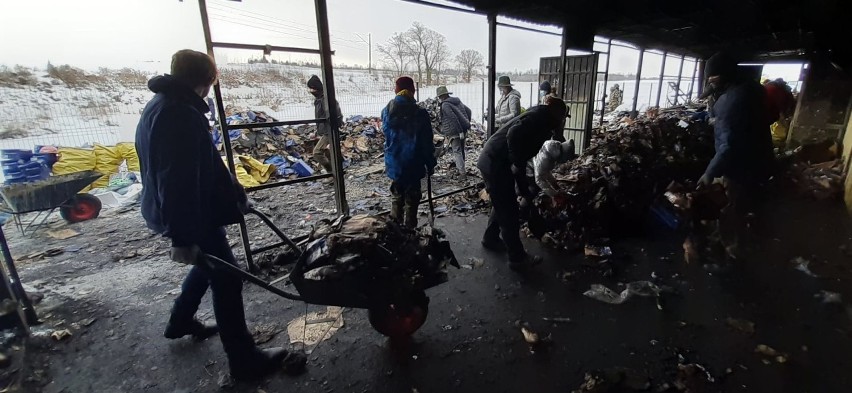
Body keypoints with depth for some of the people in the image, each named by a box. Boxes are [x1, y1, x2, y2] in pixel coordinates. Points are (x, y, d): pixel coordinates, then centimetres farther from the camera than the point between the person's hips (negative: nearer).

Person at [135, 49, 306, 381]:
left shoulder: (164, 105, 13)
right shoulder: (178, 114, -23)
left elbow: (205, 163, 18)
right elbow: (177, 179, -29)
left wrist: (234, 191, 22)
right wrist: (183, 236, -29)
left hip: (189, 211, 11)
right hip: (188, 214, -11)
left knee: (210, 264, 27)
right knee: (226, 278, -4)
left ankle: (180, 321, 46)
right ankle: (245, 360, 7)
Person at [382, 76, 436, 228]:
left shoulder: (386, 111, -5)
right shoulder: (420, 113, -16)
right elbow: (427, 143, -11)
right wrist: (430, 164, 0)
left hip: (393, 164, 4)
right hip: (413, 166, -4)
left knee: (396, 198, 19)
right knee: (411, 200, 10)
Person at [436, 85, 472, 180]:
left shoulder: (445, 105, -12)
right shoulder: (457, 101, 14)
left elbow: (453, 118, -22)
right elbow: (468, 111, 16)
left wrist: (460, 131, -21)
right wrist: (466, 124, 17)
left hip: (454, 132, -9)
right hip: (462, 129, 9)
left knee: (457, 152, -7)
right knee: (461, 150, 17)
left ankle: (462, 173, -11)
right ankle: (459, 168, 29)